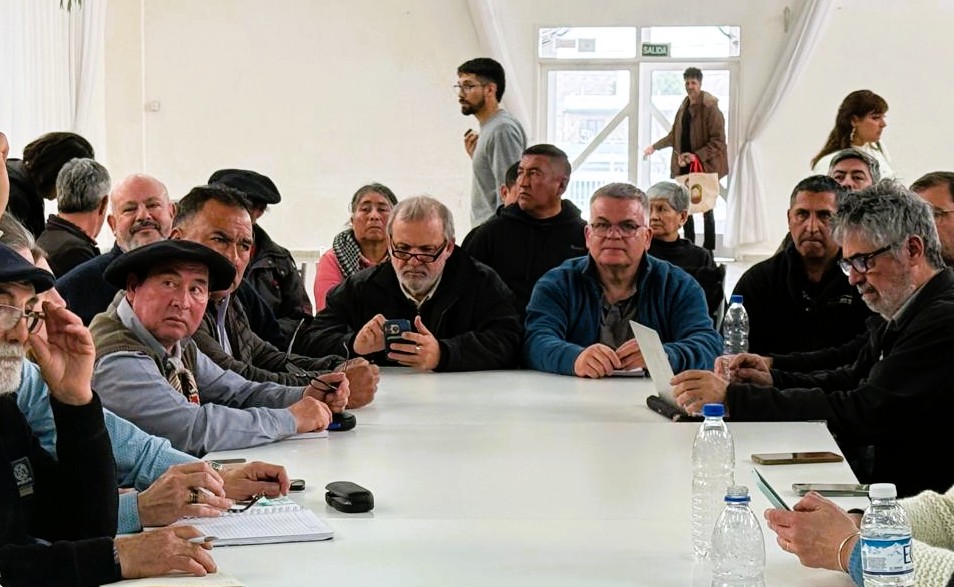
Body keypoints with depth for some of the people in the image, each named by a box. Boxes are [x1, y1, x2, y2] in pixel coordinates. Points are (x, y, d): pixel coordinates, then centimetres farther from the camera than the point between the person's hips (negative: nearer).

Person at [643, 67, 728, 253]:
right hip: (685, 165, 7)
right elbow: (675, 135, 22)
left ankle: (708, 250, 9)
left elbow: (718, 141, -17)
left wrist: (697, 156, -25)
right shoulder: (684, 107, 11)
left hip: (705, 166, -7)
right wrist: (655, 146, 16)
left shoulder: (710, 108, -13)